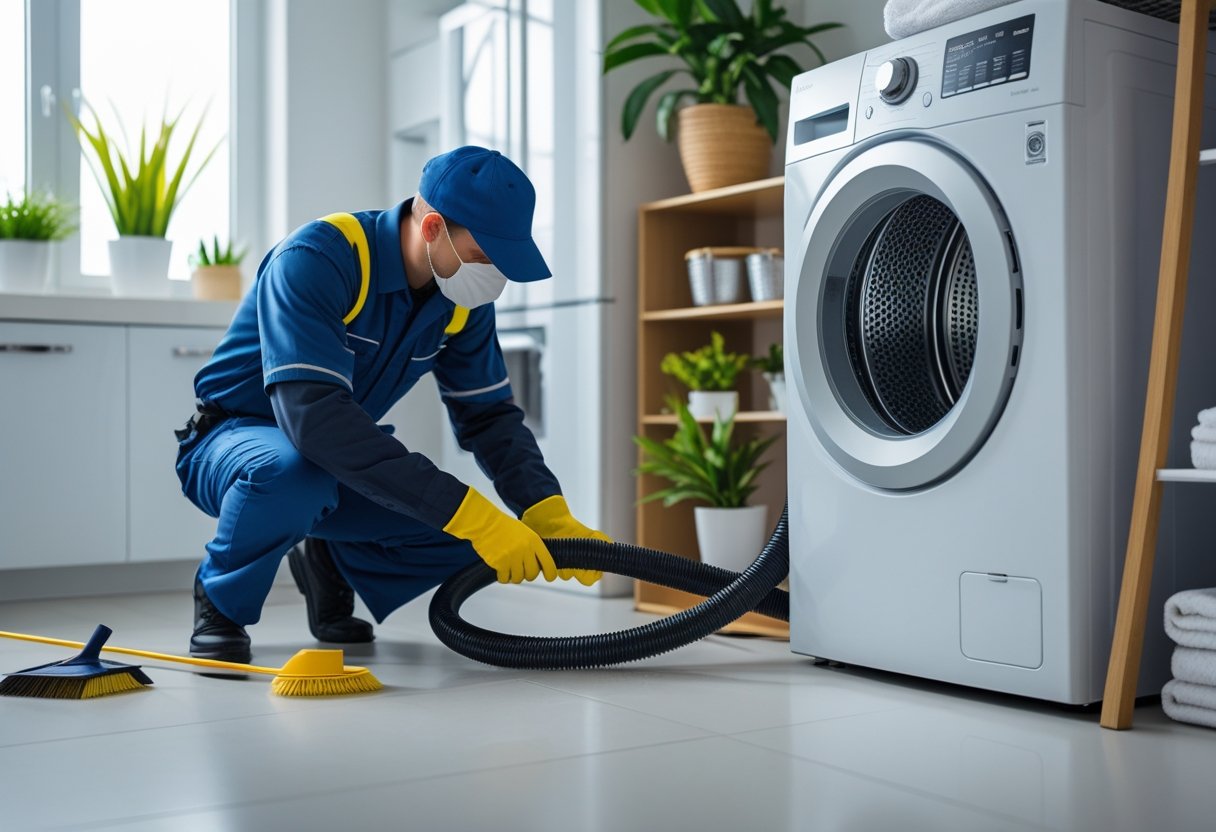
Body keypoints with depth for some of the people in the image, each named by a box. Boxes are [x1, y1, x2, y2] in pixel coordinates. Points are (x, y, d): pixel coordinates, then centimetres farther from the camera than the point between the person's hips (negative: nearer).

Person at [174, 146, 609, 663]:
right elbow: (313, 413, -41)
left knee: (479, 528, -13)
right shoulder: (315, 259, -30)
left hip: (339, 465, 6)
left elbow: (488, 416, -2)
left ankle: (332, 566, 14)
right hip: (230, 444, -6)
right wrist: (467, 512, -43)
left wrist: (551, 515, -20)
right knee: (294, 472, -40)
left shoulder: (463, 298, -9)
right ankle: (220, 600, -8)